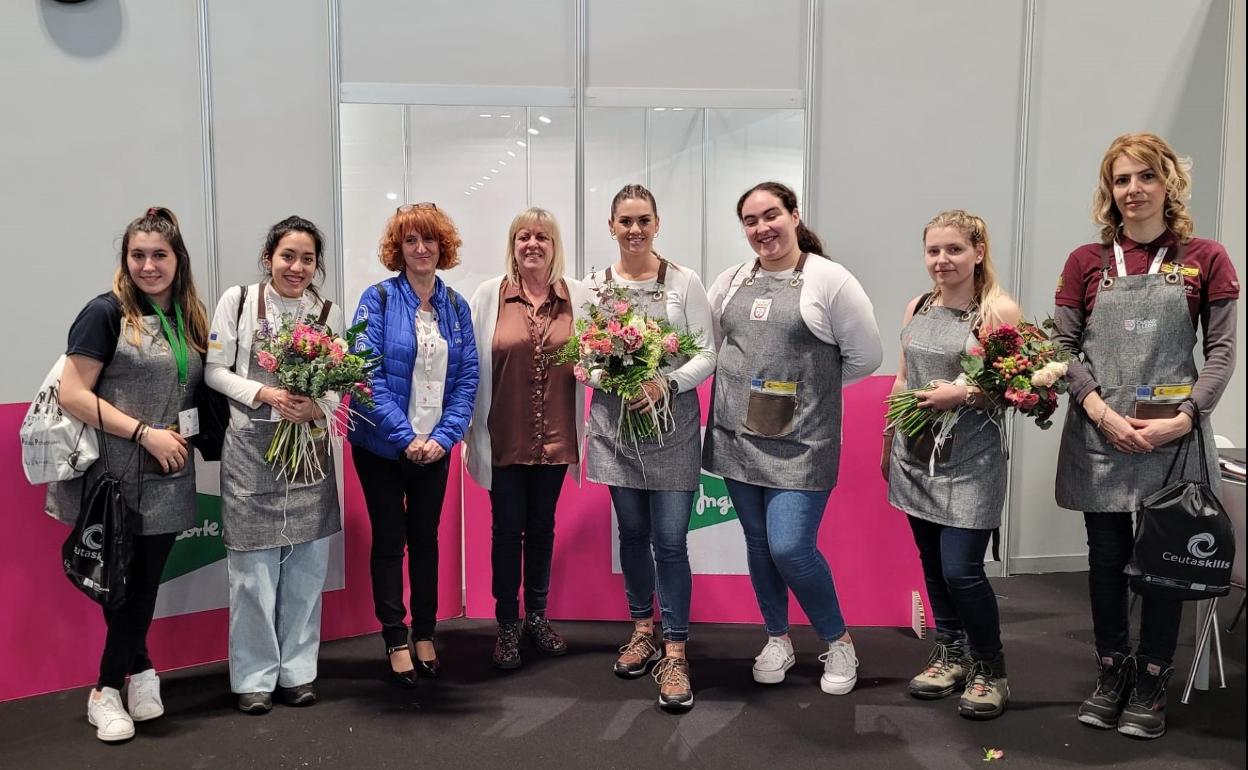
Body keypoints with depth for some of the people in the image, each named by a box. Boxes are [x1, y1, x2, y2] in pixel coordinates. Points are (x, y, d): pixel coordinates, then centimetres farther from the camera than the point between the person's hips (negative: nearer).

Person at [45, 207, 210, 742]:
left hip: (168, 478, 5)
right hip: (118, 477, -5)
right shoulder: (107, 312, -8)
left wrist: (184, 438, 2)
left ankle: (109, 690, 26)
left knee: (145, 581, 9)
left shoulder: (189, 318, 10)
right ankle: (139, 671, 25)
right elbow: (72, 395, -13)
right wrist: (145, 432, -16)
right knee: (126, 583, 3)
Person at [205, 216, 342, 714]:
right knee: (254, 565, 1)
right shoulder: (239, 300, -1)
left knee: (307, 562, 6)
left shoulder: (328, 312, 5)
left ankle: (297, 671, 20)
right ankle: (254, 676, 15)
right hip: (251, 448, -2)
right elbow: (215, 370, -2)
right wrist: (266, 394, -16)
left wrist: (317, 404, -13)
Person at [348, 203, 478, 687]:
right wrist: (405, 437, -20)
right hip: (382, 445, -3)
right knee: (389, 541, 7)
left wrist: (443, 435, -11)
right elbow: (368, 374, -15)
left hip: (434, 446, 3)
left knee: (425, 538, 13)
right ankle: (396, 640, 19)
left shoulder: (455, 305, 4)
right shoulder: (379, 299, -8)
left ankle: (425, 634, 26)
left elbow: (467, 375, 1)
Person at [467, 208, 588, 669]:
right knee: (508, 528, 6)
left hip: (555, 436, 2)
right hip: (504, 436, -2)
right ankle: (507, 624, 21)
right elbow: (470, 363, -3)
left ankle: (537, 616, 31)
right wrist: (472, 428, -5)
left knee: (542, 526, 15)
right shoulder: (489, 295, -3)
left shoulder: (576, 297, 1)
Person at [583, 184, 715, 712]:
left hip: (671, 422, -3)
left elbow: (707, 354, -4)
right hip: (615, 421, 3)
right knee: (632, 532, 14)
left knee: (670, 540, -4)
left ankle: (674, 653, 6)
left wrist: (667, 383, -19)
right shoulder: (594, 284, 6)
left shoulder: (684, 281, -2)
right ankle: (643, 629, 31)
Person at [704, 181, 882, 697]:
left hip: (800, 442, -5)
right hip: (737, 435, 5)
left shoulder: (830, 280, -7)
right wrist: (744, 380, 6)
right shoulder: (732, 281, 8)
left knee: (790, 548, -10)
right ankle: (778, 639, 33)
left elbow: (864, 357, -4)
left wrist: (807, 384, 2)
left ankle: (838, 641, 15)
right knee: (758, 543, 13)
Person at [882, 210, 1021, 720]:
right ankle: (950, 652, 31)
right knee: (932, 563, 13)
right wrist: (887, 442, 16)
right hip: (916, 456, 5)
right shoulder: (917, 308, 9)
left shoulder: (999, 311, -9)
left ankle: (989, 668, 15)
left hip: (969, 462, -5)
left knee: (961, 571, -7)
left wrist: (964, 395, -21)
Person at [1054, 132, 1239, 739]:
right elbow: (1063, 348, 2)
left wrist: (1184, 417, -12)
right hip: (1100, 435, 1)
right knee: (1107, 559, 10)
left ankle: (1150, 687, 21)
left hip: (1174, 436, -1)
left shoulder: (1205, 259, 2)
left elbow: (1222, 351, 1)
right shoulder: (1086, 262, 4)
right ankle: (1111, 677, 26)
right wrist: (1102, 411, -12)